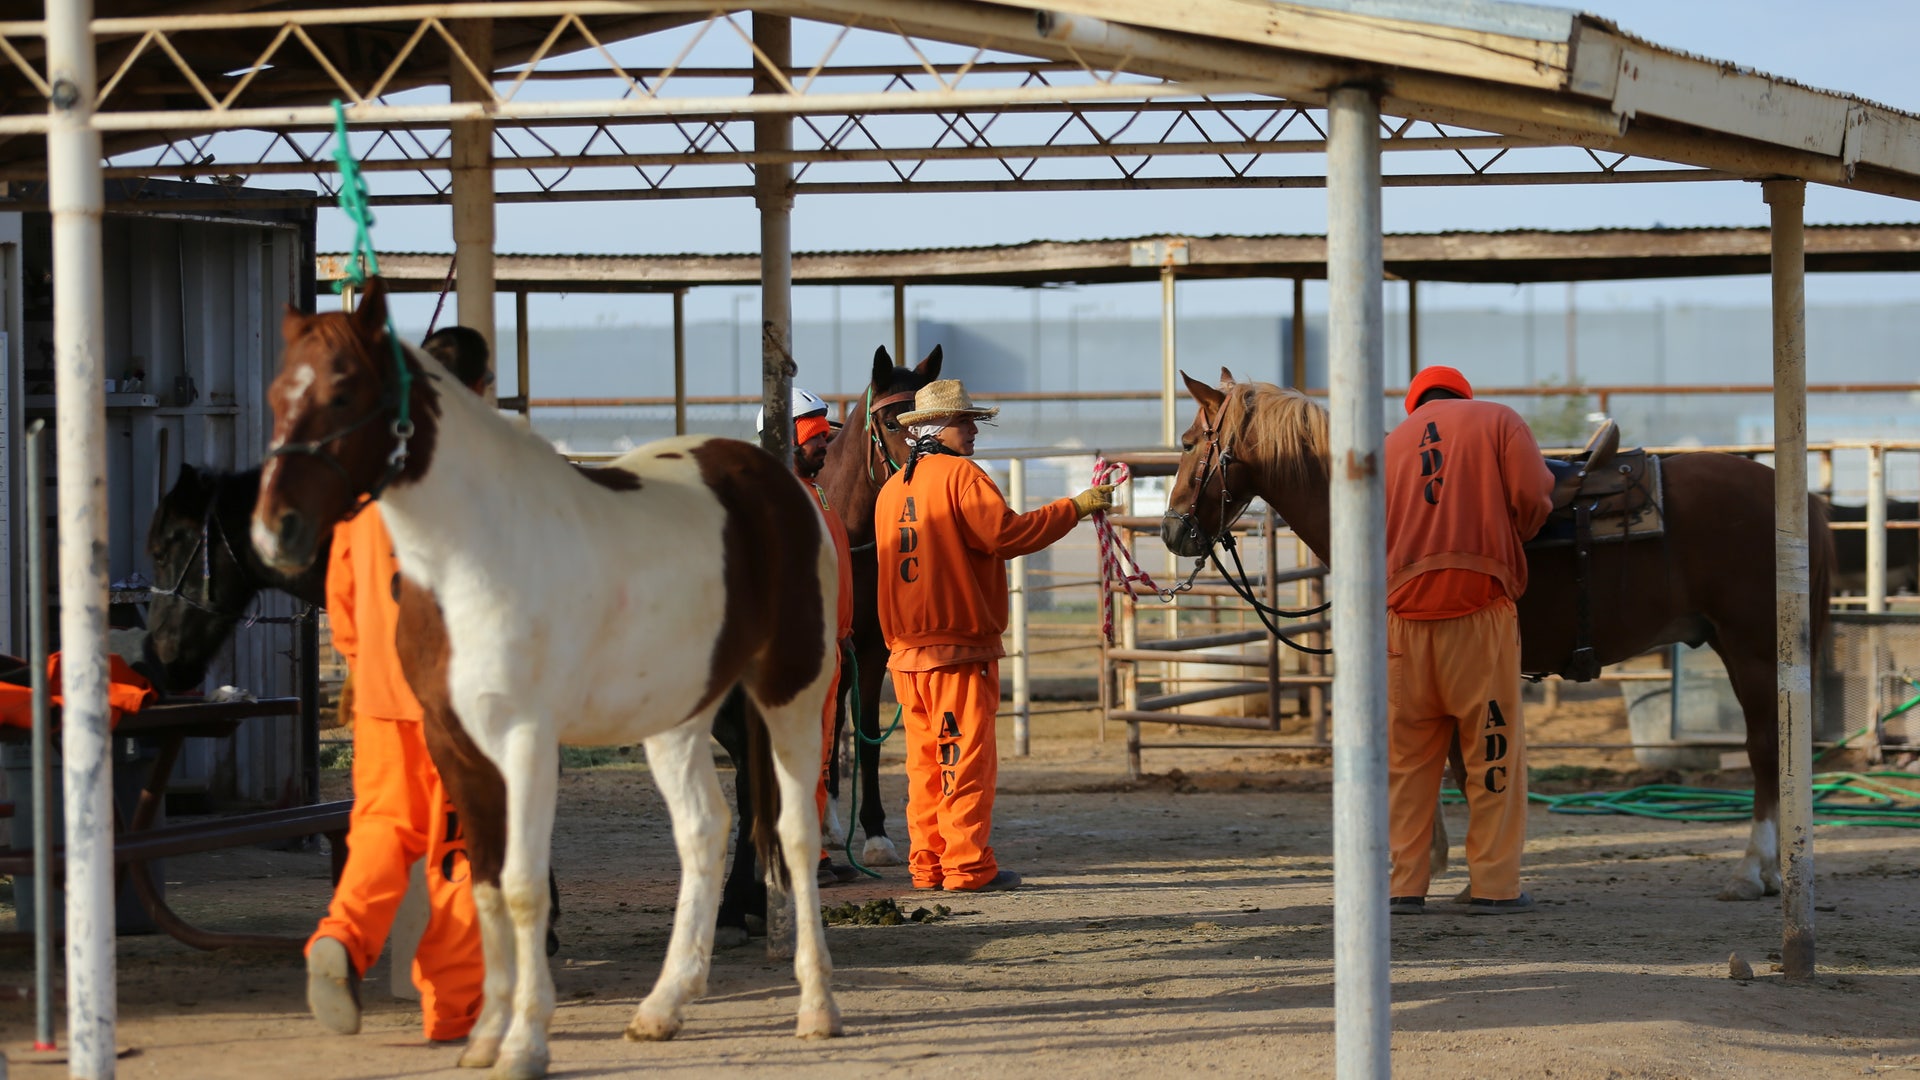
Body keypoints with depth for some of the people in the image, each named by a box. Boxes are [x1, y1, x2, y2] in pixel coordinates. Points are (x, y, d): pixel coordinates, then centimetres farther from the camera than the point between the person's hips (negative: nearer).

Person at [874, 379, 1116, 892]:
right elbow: (1006, 534, -19)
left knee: (925, 758, 11)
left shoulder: (892, 488, 15)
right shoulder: (960, 475, -9)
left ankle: (928, 864, 11)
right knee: (967, 754, -5)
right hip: (960, 645, -8)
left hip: (907, 650, 8)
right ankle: (968, 865, -7)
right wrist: (1076, 507, -12)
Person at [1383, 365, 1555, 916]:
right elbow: (1532, 494, -3)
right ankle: (1493, 884, 2)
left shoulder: (1391, 444, 19)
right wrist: (1512, 537, 15)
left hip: (1405, 612, 3)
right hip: (1481, 606, -3)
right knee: (1493, 748, 3)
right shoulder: (1498, 421, 10)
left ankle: (1402, 885, 8)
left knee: (1405, 757, 8)